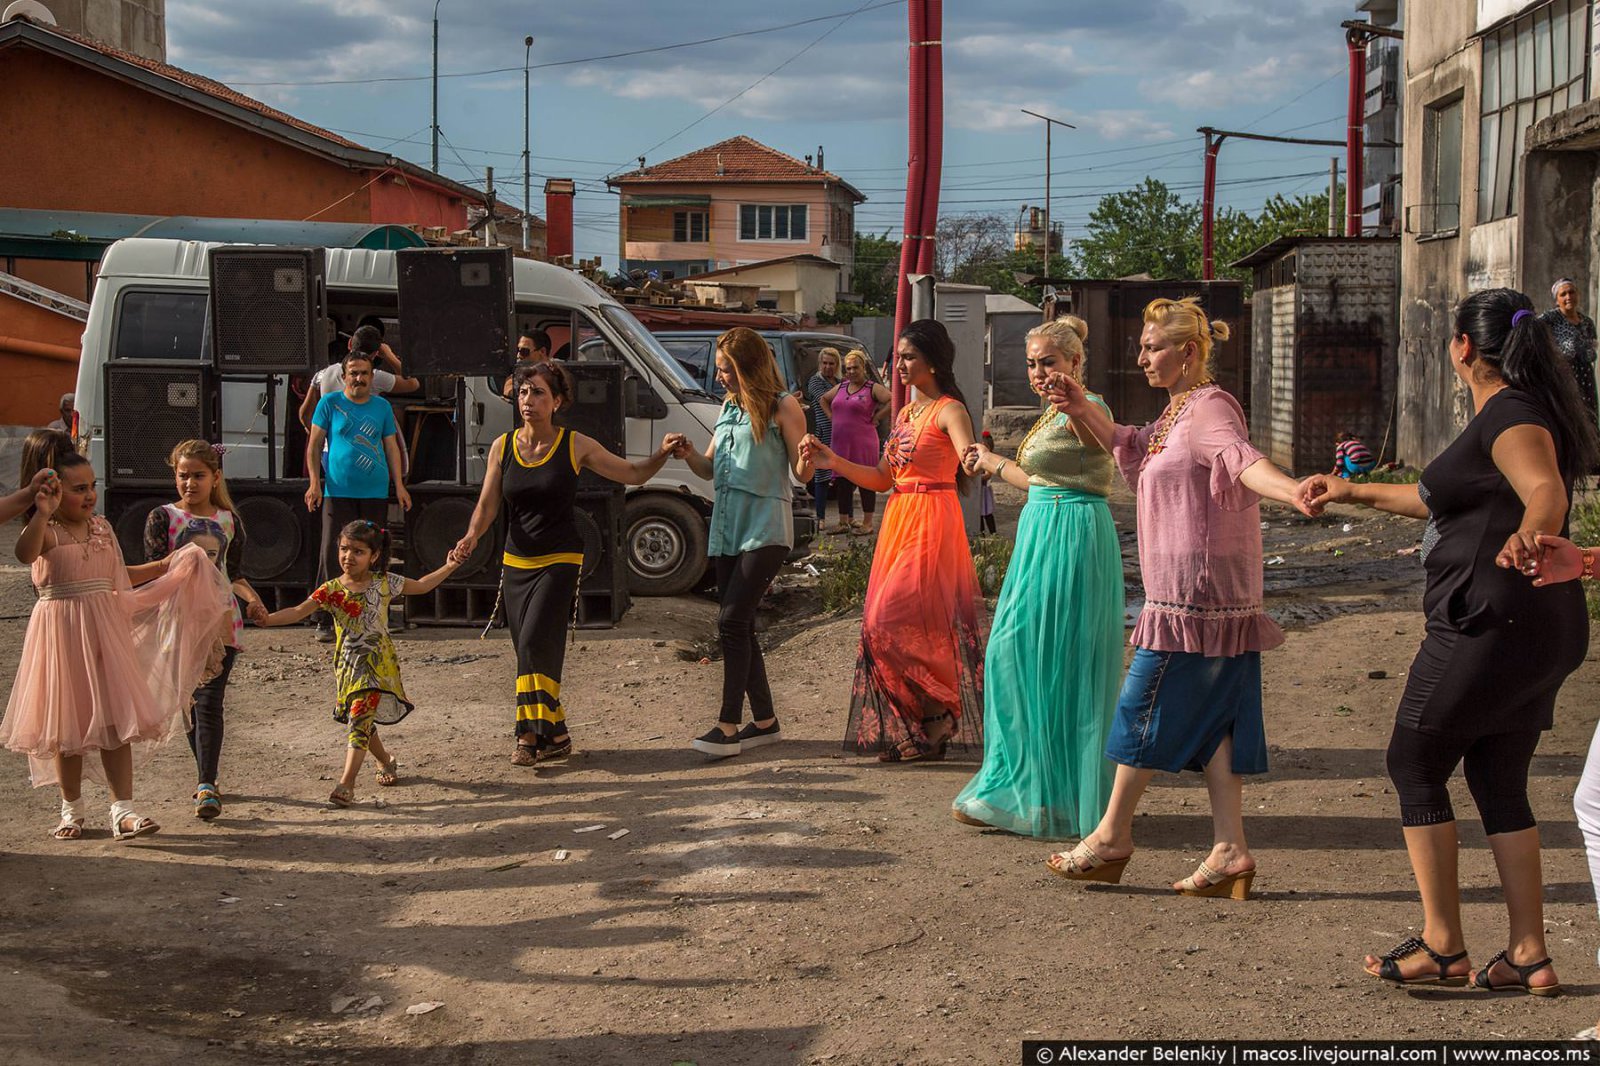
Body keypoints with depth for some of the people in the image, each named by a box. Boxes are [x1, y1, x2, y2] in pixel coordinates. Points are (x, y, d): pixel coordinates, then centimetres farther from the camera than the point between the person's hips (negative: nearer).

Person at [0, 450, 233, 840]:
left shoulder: (102, 527, 11)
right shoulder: (46, 531, -9)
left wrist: (164, 566, 21)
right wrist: (43, 513, -44)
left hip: (105, 631, 4)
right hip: (61, 632, -4)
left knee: (116, 718, -2)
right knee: (66, 722, 7)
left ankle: (122, 810, -2)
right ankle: (71, 810, 21)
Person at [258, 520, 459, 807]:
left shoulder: (384, 582, -2)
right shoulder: (331, 590, -4)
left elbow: (421, 586, 11)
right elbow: (299, 612, -12)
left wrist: (448, 567, 4)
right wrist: (268, 619, -27)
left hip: (378, 663, -2)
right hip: (348, 664, 2)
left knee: (360, 719, -14)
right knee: (362, 719, 14)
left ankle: (347, 783, -18)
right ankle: (385, 760, 41)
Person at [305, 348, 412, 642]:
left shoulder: (382, 406, 11)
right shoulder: (330, 403, 3)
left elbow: (391, 447, 15)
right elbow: (314, 444, 5)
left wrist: (399, 485, 7)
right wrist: (315, 483, -4)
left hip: (376, 493, 3)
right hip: (338, 493, -3)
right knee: (333, 554, -7)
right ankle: (326, 620, -2)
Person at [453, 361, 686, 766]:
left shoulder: (576, 446, -4)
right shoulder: (503, 447, 4)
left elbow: (634, 474, 5)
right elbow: (488, 504, 1)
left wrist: (662, 453, -11)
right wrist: (472, 536, -17)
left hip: (560, 561, -4)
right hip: (516, 562, 4)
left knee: (534, 642, -17)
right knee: (533, 651, 5)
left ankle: (531, 734, -7)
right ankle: (554, 734, 16)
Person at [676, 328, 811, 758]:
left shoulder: (782, 406, -4)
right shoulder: (728, 407, 17)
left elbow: (802, 474, -5)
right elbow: (710, 469, 19)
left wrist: (806, 458, -28)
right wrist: (688, 456, -1)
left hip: (765, 528, -8)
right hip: (726, 528, 8)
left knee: (732, 620, -16)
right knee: (739, 625, 8)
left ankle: (728, 726, -15)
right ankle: (764, 721, 17)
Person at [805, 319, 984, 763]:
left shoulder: (949, 411, -7)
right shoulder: (905, 414, 18)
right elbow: (883, 479, 17)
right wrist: (834, 462, 7)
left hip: (931, 525, -8)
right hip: (898, 521, 8)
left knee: (893, 622, -14)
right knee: (883, 623, 5)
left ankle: (938, 713, 1)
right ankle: (908, 731, 12)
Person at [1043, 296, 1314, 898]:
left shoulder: (1209, 408, -14)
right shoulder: (1178, 411, 18)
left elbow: (1242, 459, -32)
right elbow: (1131, 447, 31)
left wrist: (1291, 492, -53)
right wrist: (1084, 411, 12)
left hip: (1195, 591, -10)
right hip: (1194, 593, 10)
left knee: (1146, 707, -1)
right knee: (1211, 716, 7)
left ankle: (1112, 837, 10)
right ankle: (1230, 852, 7)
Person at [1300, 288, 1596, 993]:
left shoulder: (1510, 416, -13)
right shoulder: (1512, 414, 19)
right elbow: (1445, 501, 32)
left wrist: (1525, 538, -54)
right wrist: (1353, 493, 38)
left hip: (1490, 628, -10)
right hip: (1540, 630, 10)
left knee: (1414, 764, 3)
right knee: (1499, 783, 13)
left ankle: (1442, 946, 6)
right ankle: (1529, 955, 13)